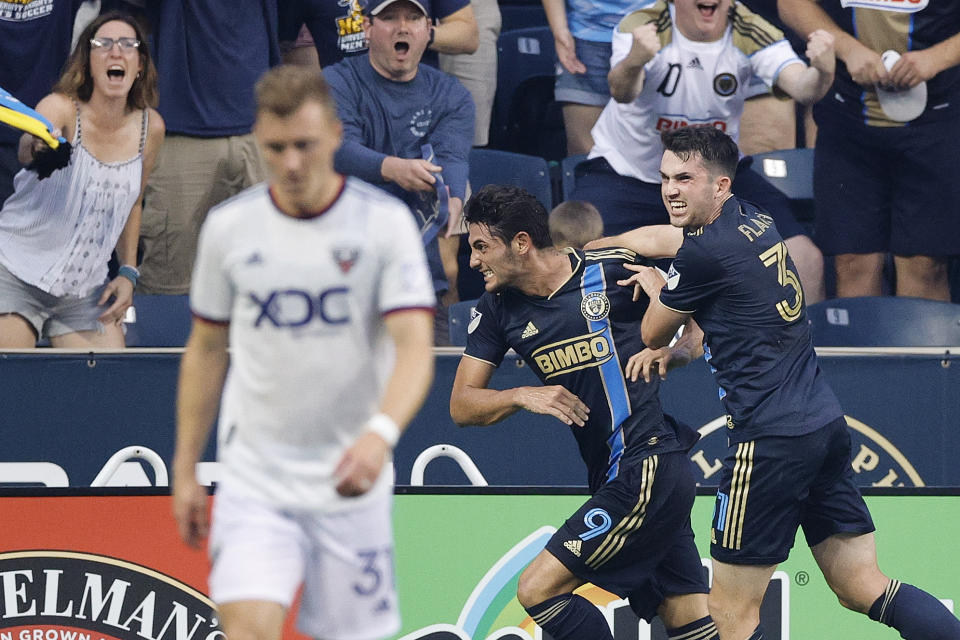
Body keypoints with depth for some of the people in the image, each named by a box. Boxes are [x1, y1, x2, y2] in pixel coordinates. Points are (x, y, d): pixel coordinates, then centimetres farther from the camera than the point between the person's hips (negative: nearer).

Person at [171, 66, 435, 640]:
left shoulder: (385, 221, -7)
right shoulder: (230, 227, 1)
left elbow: (415, 348, -16)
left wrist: (381, 433, -34)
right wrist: (185, 469, 12)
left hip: (350, 484, -1)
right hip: (254, 480, 1)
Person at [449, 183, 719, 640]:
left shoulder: (614, 269, -8)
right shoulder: (498, 308, 8)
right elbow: (462, 406, 7)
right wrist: (524, 396, -10)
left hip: (650, 466, -7)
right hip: (611, 479, 7)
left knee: (537, 590, -13)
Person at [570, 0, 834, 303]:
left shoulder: (751, 34, -16)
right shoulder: (642, 27, -24)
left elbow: (800, 85, -31)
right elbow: (621, 92, -42)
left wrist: (822, 73, -55)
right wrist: (633, 63, -66)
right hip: (627, 173, -2)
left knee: (806, 259, -11)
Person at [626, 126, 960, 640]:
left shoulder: (703, 253, -12)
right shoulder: (755, 221, 11)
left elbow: (653, 336, 6)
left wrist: (654, 287, 24)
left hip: (771, 441, -9)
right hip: (825, 425, 9)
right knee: (866, 590, 8)